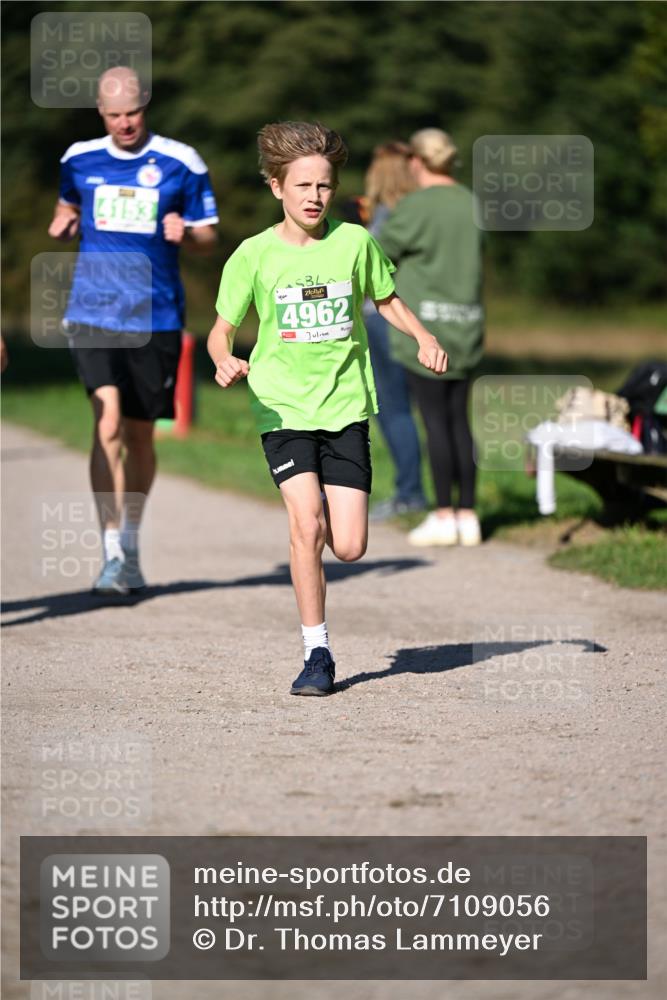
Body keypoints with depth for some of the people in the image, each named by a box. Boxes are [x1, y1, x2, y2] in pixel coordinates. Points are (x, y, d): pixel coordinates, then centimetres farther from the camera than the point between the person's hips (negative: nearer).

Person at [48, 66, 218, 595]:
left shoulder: (181, 163, 0)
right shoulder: (80, 159, 7)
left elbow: (208, 237, 5)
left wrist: (184, 233, -17)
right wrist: (62, 225, 3)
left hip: (156, 317, 0)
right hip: (94, 312, 0)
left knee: (140, 434, 9)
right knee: (108, 420, -17)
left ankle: (131, 546, 29)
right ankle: (112, 553, -17)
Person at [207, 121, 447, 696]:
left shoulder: (354, 242, 1)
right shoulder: (255, 255, -3)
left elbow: (387, 301, 17)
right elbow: (222, 329, 3)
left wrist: (423, 336, -1)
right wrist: (225, 360, -19)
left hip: (346, 406, 2)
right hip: (283, 408, -2)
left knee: (350, 547, -6)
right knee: (308, 524, -19)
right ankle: (317, 653, -6)